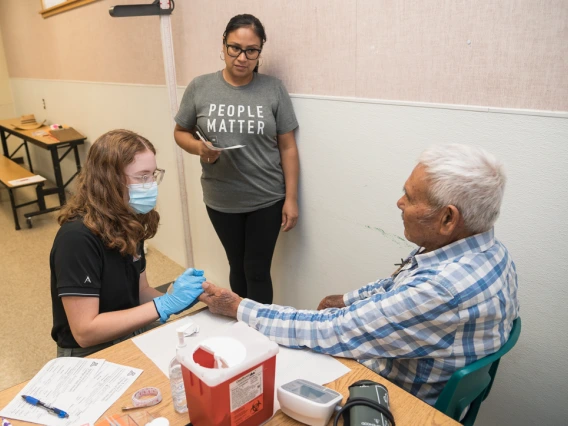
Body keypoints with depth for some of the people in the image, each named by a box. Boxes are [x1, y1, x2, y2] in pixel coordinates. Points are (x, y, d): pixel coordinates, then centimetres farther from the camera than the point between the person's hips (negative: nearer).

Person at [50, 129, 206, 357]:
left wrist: (175, 298, -13)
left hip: (132, 336, 7)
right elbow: (85, 331, -24)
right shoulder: (78, 238, -25)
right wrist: (165, 305, -27)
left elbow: (140, 292, 7)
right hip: (91, 355, -6)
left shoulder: (129, 223, -2)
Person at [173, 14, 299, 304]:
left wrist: (291, 198, -6)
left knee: (258, 271, 8)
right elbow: (180, 132, 7)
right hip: (221, 201, 2)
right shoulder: (200, 88, -3)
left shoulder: (273, 89, -6)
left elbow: (287, 147, -4)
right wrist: (199, 147, -16)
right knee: (237, 267, 18)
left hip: (267, 200, -2)